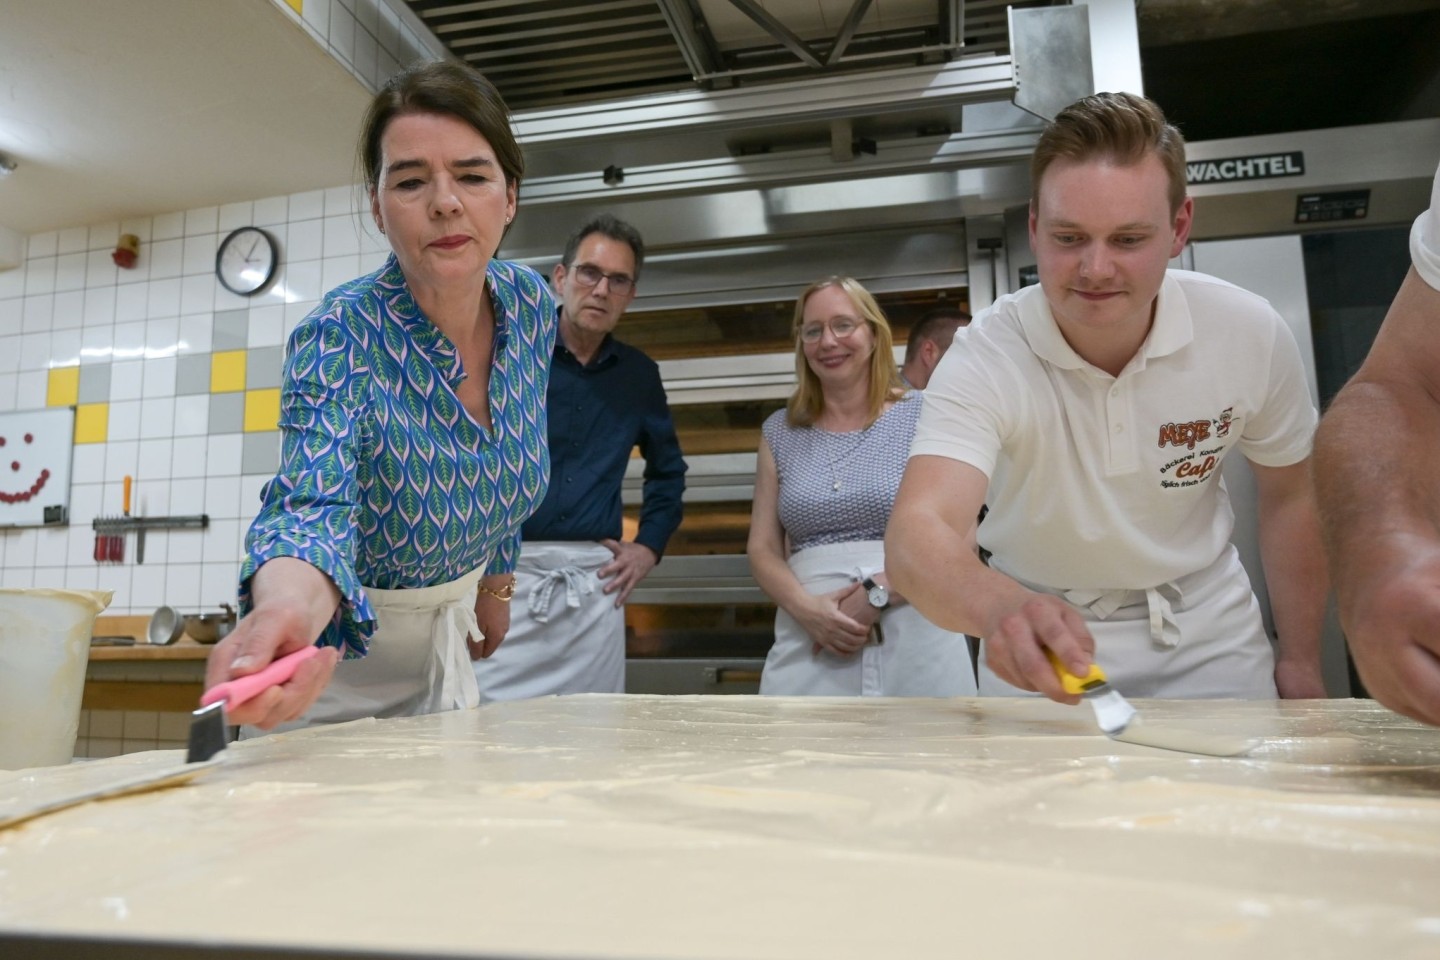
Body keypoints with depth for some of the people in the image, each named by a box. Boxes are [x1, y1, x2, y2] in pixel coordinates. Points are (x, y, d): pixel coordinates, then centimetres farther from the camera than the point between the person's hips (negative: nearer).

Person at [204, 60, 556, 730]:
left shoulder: (532, 305, -12)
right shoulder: (339, 336, -27)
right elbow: (316, 503, -41)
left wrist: (495, 585, 12)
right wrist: (289, 606, -63)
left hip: (449, 635, 5)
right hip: (339, 646, -5)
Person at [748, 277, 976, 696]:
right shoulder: (779, 432, 9)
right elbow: (763, 547, 8)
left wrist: (876, 595, -15)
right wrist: (805, 607, -10)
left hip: (916, 639, -1)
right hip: (811, 643, 2)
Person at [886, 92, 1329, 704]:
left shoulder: (1251, 336, -17)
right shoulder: (985, 360, -27)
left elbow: (1290, 496, 1)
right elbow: (916, 535, -42)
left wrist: (1301, 660, 4)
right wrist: (1003, 608, -63)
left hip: (1205, 633, 3)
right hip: (1047, 638, -2)